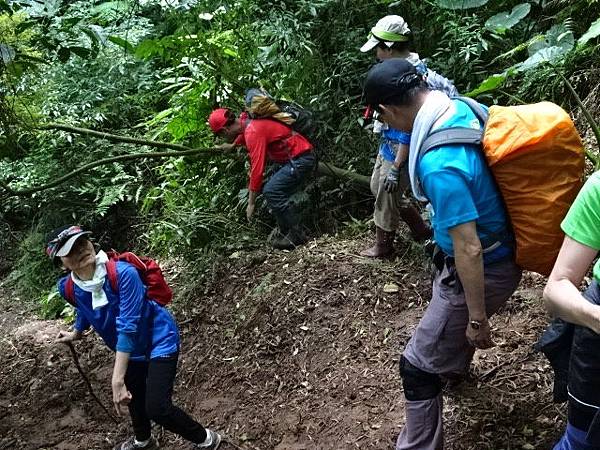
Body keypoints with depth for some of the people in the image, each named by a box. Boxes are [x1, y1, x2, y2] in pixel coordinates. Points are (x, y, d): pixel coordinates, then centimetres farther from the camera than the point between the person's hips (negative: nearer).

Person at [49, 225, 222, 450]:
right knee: (132, 398, 25)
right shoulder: (68, 288, -15)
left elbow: (128, 328, -34)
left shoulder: (123, 272, -33)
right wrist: (76, 333, 31)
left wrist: (117, 380, -36)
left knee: (157, 408, -13)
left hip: (159, 341, -6)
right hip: (130, 349, 7)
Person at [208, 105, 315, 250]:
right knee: (270, 191, 8)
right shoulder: (247, 124, 6)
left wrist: (251, 203, -18)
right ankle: (286, 232, 13)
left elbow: (257, 169, -24)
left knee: (272, 192, -15)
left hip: (301, 158, -10)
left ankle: (296, 234, -8)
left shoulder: (253, 132, -22)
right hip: (295, 158, 10)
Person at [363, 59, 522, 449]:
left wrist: (477, 319, -22)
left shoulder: (439, 166, -36)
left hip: (483, 269, -10)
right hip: (501, 245, 10)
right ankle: (455, 363, 68)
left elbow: (469, 250, -33)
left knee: (418, 367, 1)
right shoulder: (466, 107, -8)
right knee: (446, 296, 38)